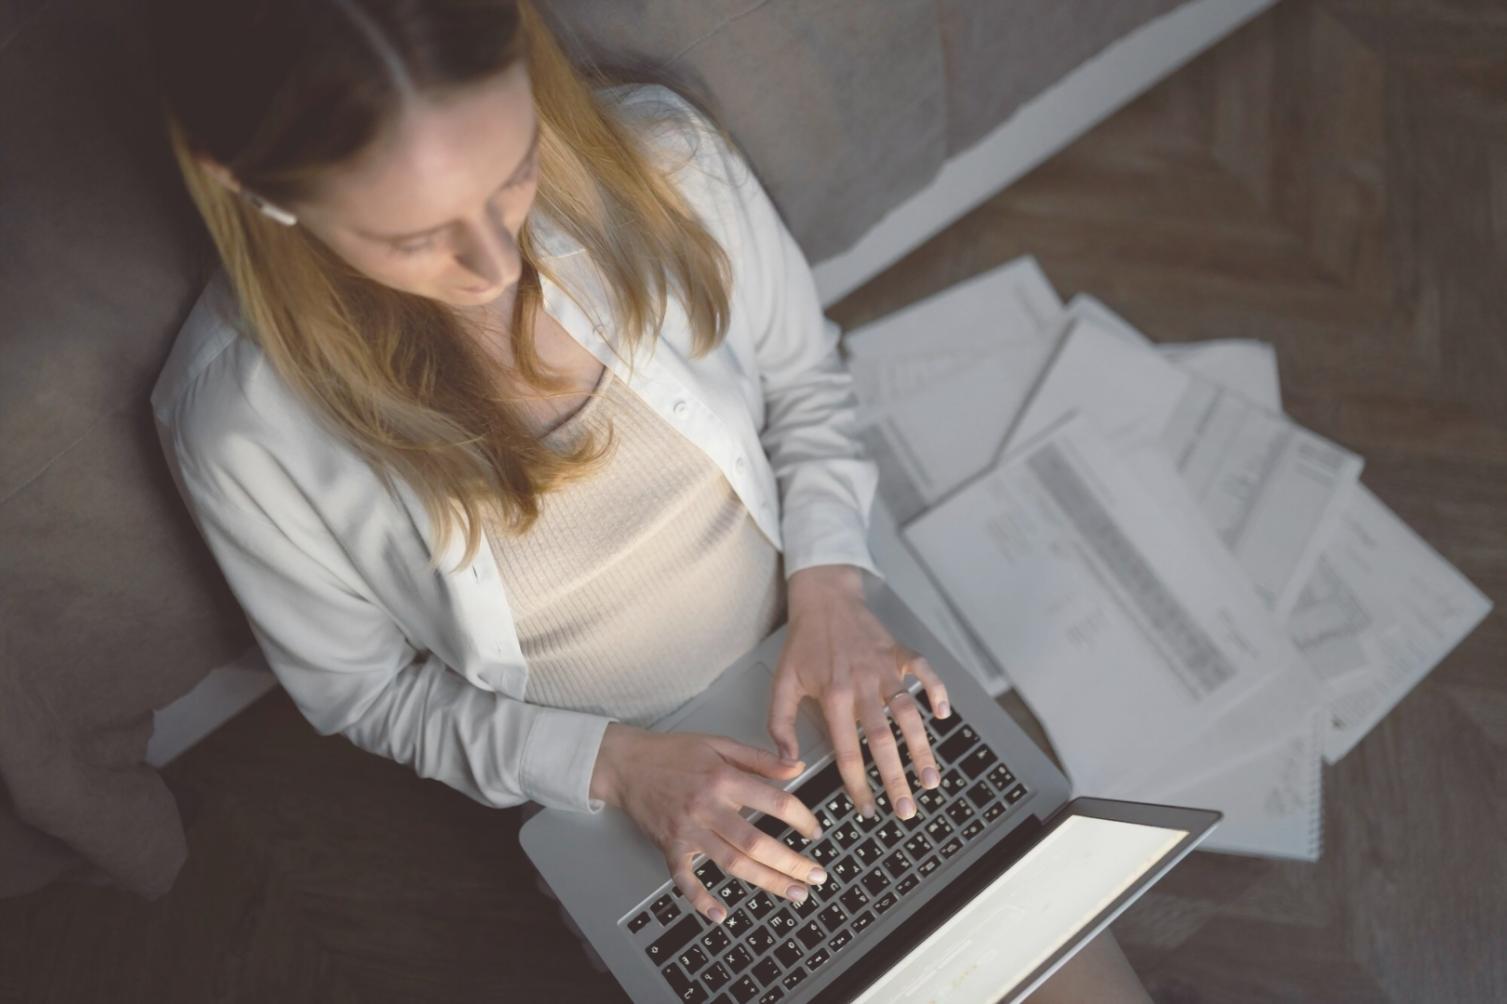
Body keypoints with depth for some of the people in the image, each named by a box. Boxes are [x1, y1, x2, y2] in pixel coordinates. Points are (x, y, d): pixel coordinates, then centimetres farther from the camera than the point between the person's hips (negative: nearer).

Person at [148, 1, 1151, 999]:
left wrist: (829, 583, -17)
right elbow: (367, 692, -10)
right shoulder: (239, 420, -26)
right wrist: (615, 765, -21)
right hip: (592, 787, -1)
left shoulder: (660, 157, -23)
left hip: (826, 660, 2)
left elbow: (803, 375, -3)